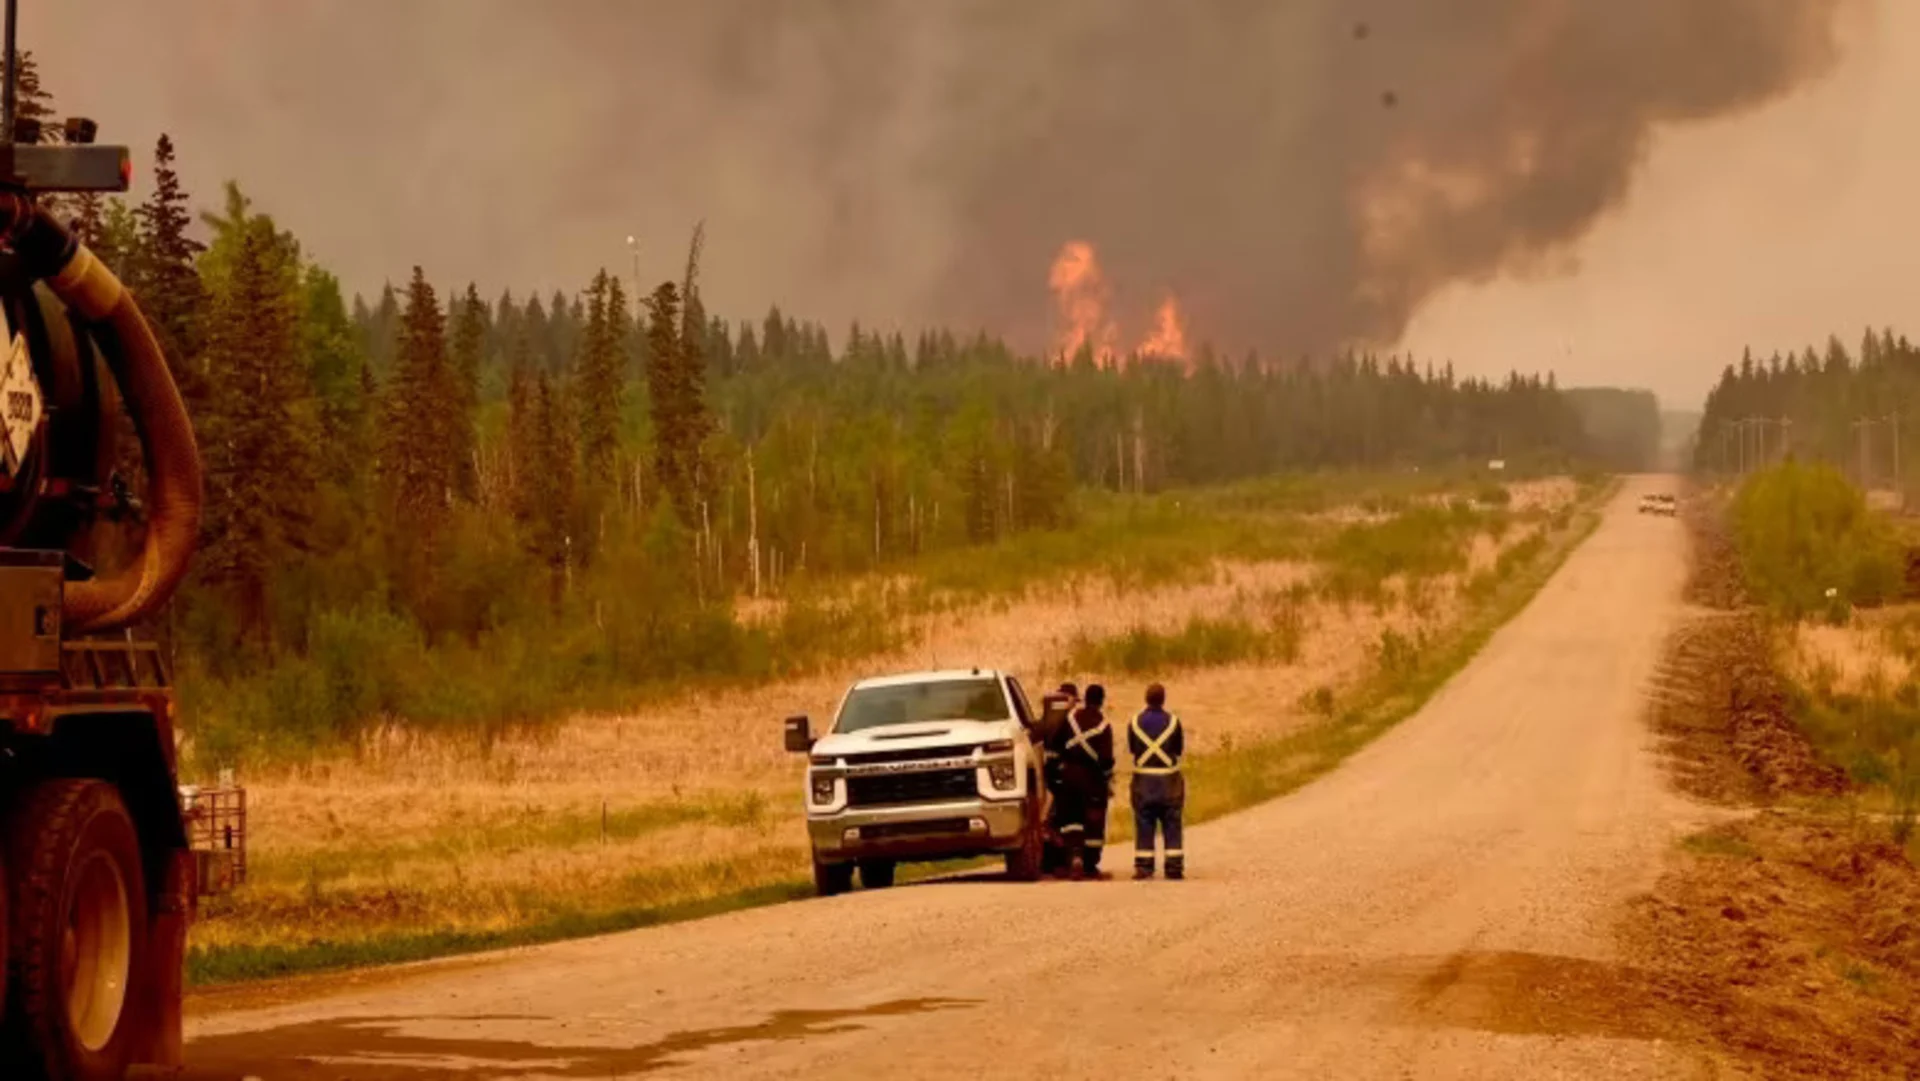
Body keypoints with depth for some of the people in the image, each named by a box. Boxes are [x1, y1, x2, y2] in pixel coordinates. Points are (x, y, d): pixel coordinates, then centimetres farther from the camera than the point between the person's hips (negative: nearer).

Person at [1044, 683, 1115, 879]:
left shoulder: (1071, 717, 0)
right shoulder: (1103, 726, -10)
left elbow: (1052, 743, 5)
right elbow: (1106, 759, -11)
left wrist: (1052, 761, 18)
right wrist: (1109, 782, -1)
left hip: (1069, 774, 3)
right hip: (1092, 776, -3)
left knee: (1070, 818, 11)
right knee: (1094, 821, 6)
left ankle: (1074, 855, -10)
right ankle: (1090, 866, 8)